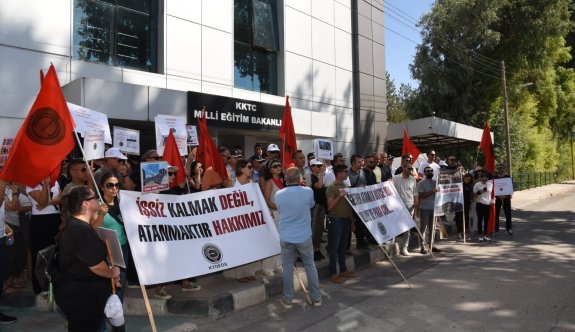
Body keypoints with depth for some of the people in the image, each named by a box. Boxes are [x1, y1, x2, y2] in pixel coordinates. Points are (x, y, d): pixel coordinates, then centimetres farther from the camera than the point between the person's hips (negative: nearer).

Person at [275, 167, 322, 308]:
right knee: (310, 266, 13)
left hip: (286, 238, 0)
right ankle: (316, 297, 23)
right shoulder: (308, 191, -10)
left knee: (288, 268, 11)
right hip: (304, 237, 0)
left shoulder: (279, 195, -9)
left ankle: (288, 300, 20)